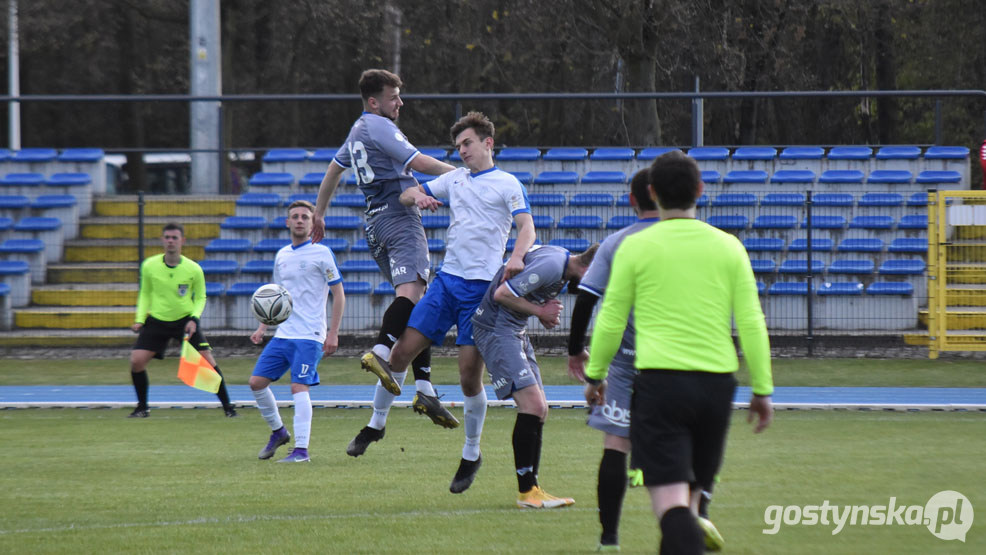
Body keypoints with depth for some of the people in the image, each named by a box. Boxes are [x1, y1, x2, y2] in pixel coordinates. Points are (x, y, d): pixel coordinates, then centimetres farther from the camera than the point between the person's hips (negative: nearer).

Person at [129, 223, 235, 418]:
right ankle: (142, 408, 7)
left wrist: (194, 319, -13)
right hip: (157, 320, 1)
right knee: (136, 360, -12)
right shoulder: (149, 266, -7)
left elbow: (200, 297, 2)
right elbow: (145, 294, 8)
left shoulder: (194, 269, -11)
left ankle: (227, 406, 6)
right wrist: (139, 320, -2)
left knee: (207, 359, -10)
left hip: (185, 320, -1)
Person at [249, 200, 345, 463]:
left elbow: (338, 295, -3)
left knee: (299, 386, -17)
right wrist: (262, 328, 13)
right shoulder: (282, 255, 14)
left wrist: (333, 333, -10)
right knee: (257, 382, 1)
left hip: (309, 336, -7)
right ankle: (278, 431, 20)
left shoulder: (321, 253, -3)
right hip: (282, 334, 7)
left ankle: (301, 449, -16)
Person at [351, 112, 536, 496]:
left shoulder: (507, 184, 0)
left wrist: (517, 256, -32)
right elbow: (406, 195, 22)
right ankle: (376, 424, 13)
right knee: (402, 349, -4)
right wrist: (418, 197, -3)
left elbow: (526, 226, -11)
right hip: (447, 279, 5)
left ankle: (471, 456, 9)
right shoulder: (454, 179, 16)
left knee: (470, 373, -5)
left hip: (482, 287, -5)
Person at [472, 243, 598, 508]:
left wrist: (546, 314, 3)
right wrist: (539, 311, -14)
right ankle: (526, 492, -11)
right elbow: (503, 294, -25)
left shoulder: (561, 261, 9)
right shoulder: (551, 266, -23)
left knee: (539, 410, 8)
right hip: (496, 329, -11)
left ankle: (531, 489, 13)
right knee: (533, 406, -16)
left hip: (515, 331, 11)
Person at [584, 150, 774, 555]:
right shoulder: (728, 247, 5)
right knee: (691, 496, 17)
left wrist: (595, 376, 17)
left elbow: (610, 321, 3)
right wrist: (762, 389, 10)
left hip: (659, 381, -3)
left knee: (670, 499, -10)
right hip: (717, 382, 4)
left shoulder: (636, 247, -2)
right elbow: (752, 324, 4)